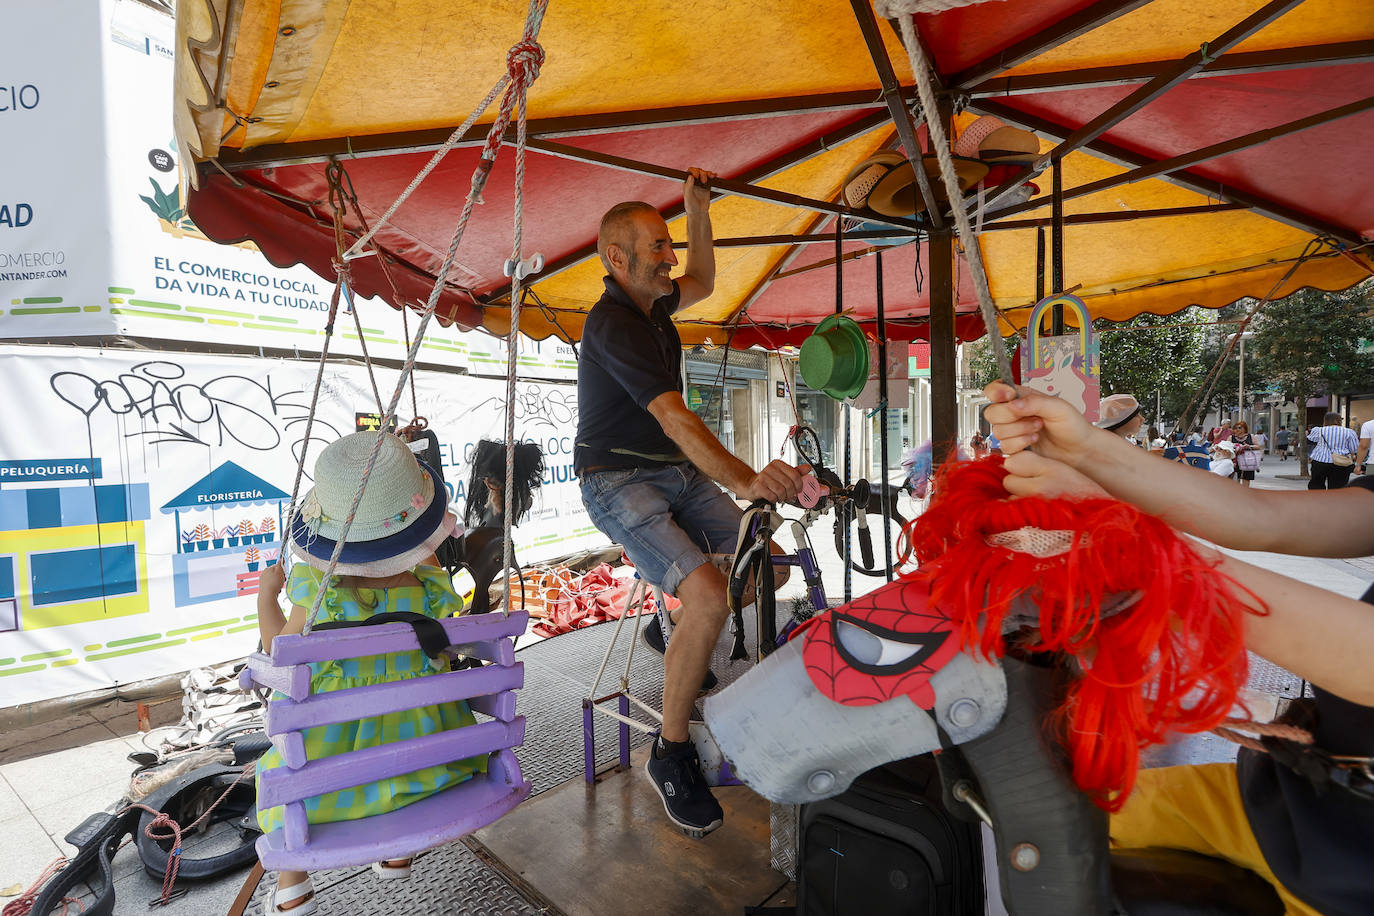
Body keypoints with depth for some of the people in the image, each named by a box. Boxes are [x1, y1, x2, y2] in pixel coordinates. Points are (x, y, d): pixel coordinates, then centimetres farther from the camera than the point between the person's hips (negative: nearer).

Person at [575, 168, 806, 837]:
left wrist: (698, 211, 17)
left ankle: (671, 631, 21)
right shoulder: (613, 323, -18)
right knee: (709, 597, -27)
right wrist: (746, 481, -43)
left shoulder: (650, 304, 9)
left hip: (678, 474, 9)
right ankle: (671, 756, -7)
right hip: (621, 482, -8)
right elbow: (676, 418, -31)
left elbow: (702, 283, 31)